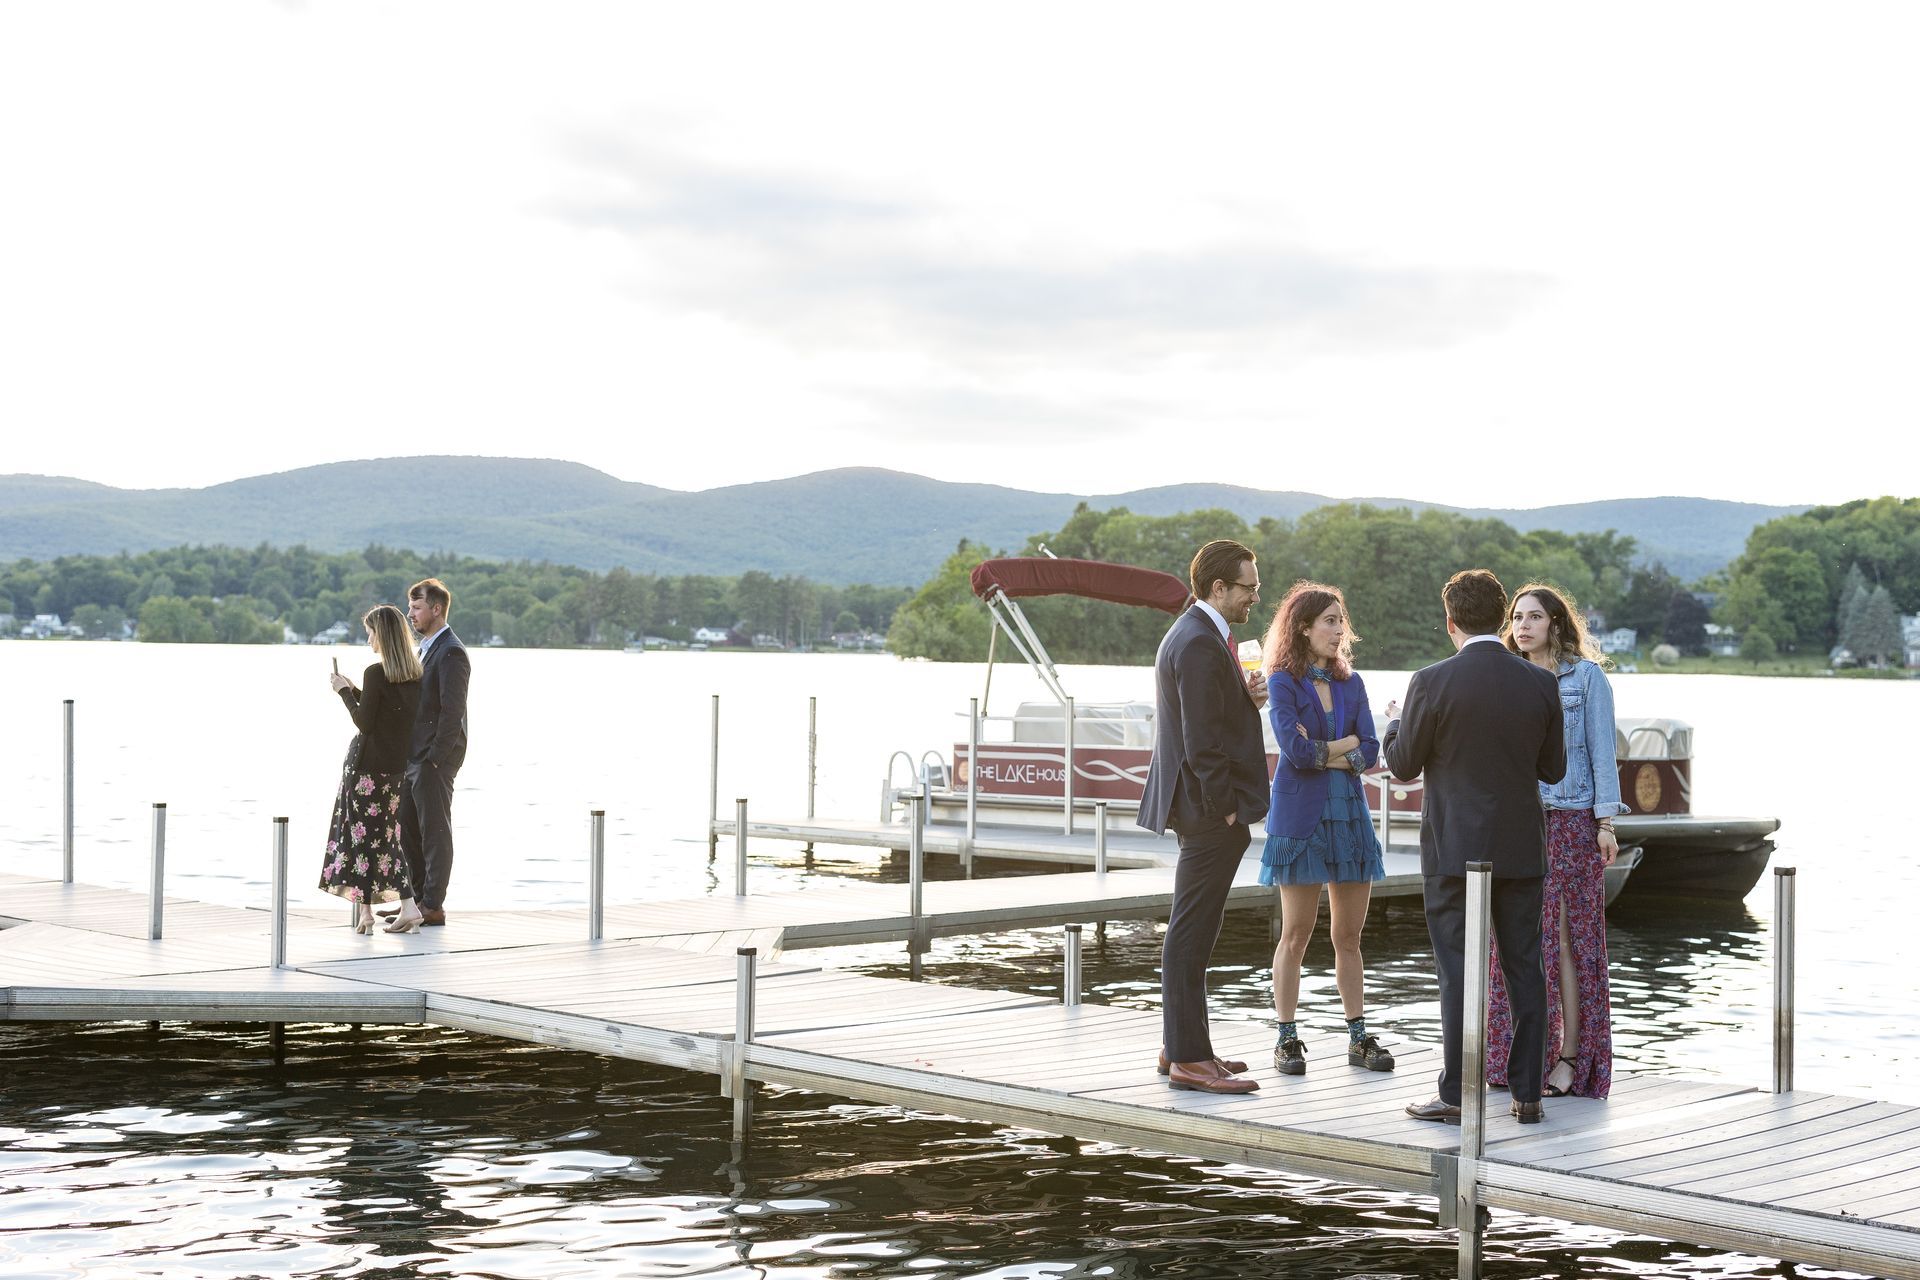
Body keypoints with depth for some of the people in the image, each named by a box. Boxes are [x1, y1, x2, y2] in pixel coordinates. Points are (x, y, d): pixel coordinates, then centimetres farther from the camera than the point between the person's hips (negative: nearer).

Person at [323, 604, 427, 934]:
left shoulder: (375, 673, -15)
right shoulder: (414, 674, 6)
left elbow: (364, 722, -14)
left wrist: (344, 692, -2)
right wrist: (354, 690, 18)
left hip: (368, 763, -7)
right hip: (398, 764, 7)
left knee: (361, 833, 2)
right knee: (387, 835, 13)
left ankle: (364, 910, 3)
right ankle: (407, 905, 3)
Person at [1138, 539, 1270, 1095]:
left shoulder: (1194, 634, 16)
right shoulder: (1200, 644, -18)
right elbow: (1202, 740, -21)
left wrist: (1246, 697, 4)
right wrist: (1225, 809, -17)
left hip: (1206, 808, 11)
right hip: (1210, 807, -11)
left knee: (1192, 933, 16)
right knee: (1191, 934, -6)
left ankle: (1181, 1046, 24)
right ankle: (1188, 1058, -2)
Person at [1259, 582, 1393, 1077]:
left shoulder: (1351, 683, 12)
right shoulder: (1283, 682, -2)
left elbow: (1370, 754, 2)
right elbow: (1295, 749, -15)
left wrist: (1321, 754, -12)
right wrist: (1346, 744, -2)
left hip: (1349, 813, 5)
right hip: (1300, 816, -5)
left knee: (1349, 936, 7)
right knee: (1296, 933, -1)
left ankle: (1358, 1037, 12)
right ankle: (1286, 1039, 6)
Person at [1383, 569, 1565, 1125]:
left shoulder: (1432, 683, -12)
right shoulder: (1540, 685, -1)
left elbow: (1404, 765, -3)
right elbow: (1553, 768, 8)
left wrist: (1394, 723, 17)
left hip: (1455, 849, -3)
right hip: (1522, 849, 3)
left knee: (1459, 971, 1)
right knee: (1523, 969, 9)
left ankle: (1457, 1094, 3)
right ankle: (1527, 1093, 12)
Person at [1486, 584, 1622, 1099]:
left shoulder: (1586, 676, 0)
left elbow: (1601, 750, -2)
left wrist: (1606, 822, -8)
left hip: (1571, 820, -4)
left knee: (1566, 938, -3)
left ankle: (1571, 1057, 1)